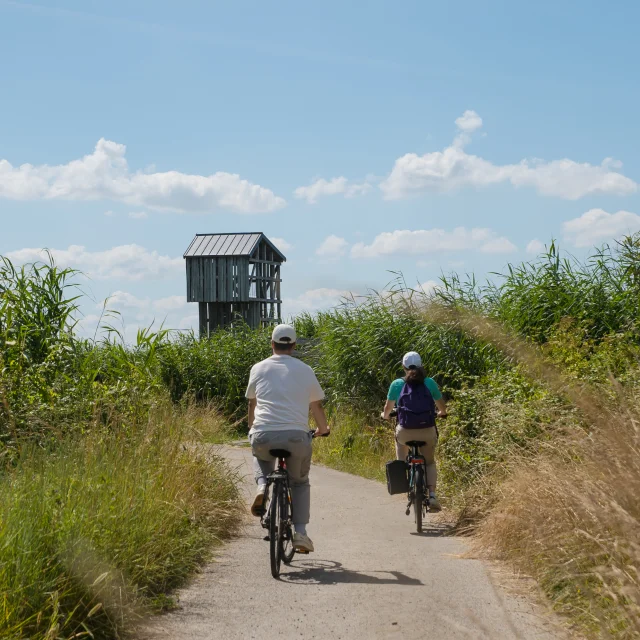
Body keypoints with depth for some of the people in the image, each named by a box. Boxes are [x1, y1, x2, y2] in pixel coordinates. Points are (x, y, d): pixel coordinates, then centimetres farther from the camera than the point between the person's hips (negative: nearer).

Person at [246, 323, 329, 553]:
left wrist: (252, 428, 42)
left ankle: (262, 487, 7)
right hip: (296, 436, -1)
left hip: (263, 435, 1)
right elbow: (317, 406, 18)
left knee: (260, 456, 36)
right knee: (300, 482, 20)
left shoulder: (258, 369, 13)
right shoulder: (304, 370, 11)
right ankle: (300, 532, 4)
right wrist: (323, 429, 37)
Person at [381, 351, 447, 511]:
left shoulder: (397, 384, 0)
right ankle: (432, 494, -1)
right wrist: (441, 413, 35)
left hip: (405, 432, -1)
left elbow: (388, 408, 11)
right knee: (429, 462, 20)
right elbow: (442, 407, 12)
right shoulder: (429, 383, 2)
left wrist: (385, 415, 34)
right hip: (427, 431, 1)